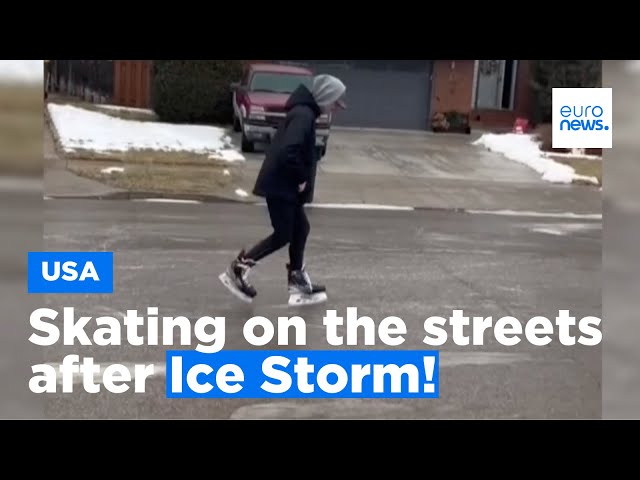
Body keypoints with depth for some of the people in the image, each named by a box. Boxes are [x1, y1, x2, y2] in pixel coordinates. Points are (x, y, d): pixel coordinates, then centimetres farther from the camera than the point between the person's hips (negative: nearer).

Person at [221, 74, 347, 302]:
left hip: (285, 185, 10)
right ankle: (239, 268, 7)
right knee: (283, 235, -3)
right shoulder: (303, 115, -19)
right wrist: (302, 178, -18)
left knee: (301, 229, 14)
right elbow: (288, 152, -31)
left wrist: (301, 178, 10)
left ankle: (297, 280, 23)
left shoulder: (304, 112, 13)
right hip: (280, 185, -10)